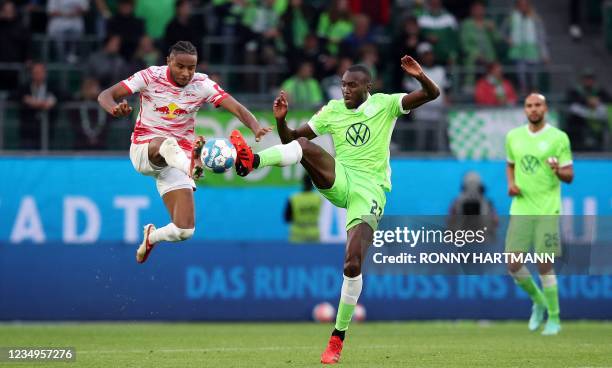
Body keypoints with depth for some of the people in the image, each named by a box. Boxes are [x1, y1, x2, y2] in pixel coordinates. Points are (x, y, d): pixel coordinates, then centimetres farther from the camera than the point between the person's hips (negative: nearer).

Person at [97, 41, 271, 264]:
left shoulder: (202, 84, -4)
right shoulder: (150, 77, -8)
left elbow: (237, 108, -15)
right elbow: (105, 95, -13)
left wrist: (256, 128, -36)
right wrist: (115, 108, -38)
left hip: (178, 159, 3)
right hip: (143, 150, -3)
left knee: (183, 231, -7)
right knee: (166, 144, -41)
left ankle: (151, 237, 28)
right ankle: (192, 168, -75)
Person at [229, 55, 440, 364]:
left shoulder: (384, 105, 3)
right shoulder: (332, 111, 10)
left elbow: (432, 94, -4)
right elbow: (290, 140, 12)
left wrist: (419, 76, -25)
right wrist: (281, 119, -9)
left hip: (370, 191, -3)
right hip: (338, 182, 3)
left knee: (353, 264, -15)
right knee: (302, 146, -26)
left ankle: (338, 338, -3)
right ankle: (251, 161, -52)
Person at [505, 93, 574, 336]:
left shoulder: (558, 138, -4)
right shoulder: (513, 136, 9)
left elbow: (569, 176, -2)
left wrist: (558, 171, -25)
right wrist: (511, 184, 5)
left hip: (547, 210, -4)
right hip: (520, 209, 4)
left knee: (545, 266, -6)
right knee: (513, 265, 0)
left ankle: (554, 319, 8)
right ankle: (538, 301, 27)